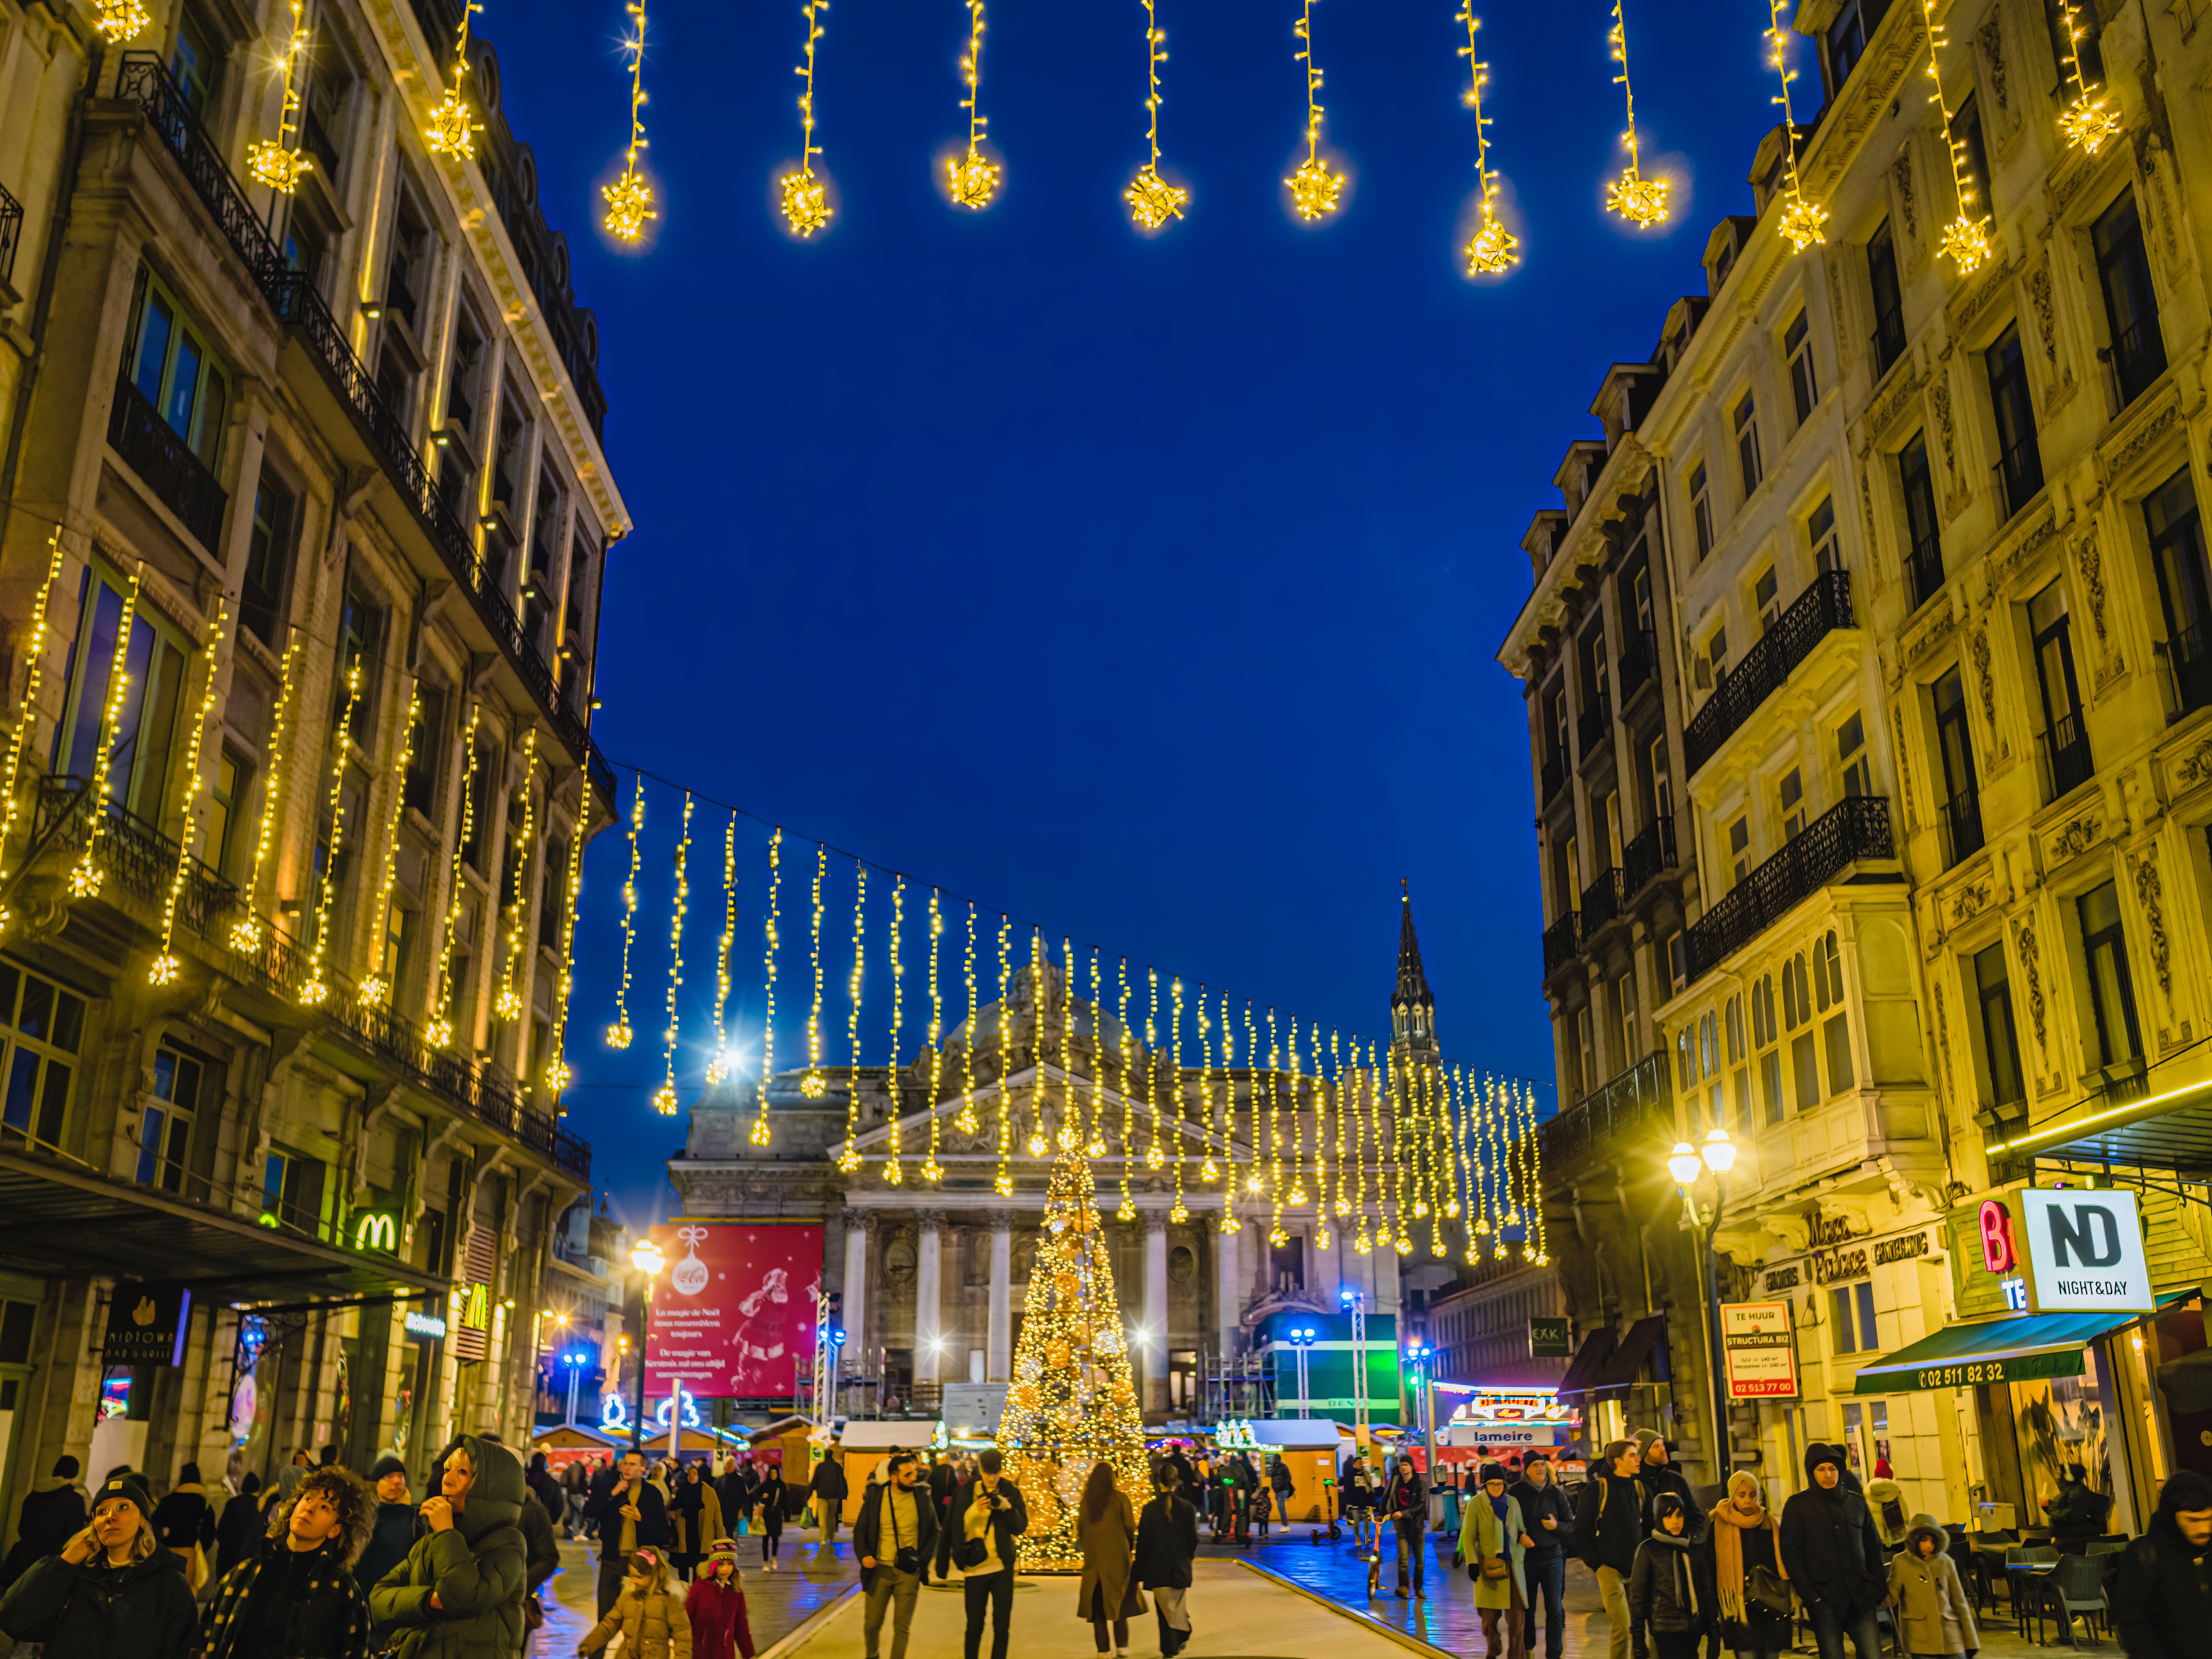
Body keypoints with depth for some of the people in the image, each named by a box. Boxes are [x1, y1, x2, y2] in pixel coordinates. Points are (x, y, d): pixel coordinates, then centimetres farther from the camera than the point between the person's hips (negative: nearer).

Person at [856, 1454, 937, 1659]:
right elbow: (860, 1530, 7)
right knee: (872, 1623, 7)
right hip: (880, 1569, 0)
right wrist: (864, 1555, -10)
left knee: (902, 1626, 0)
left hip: (909, 1572, 0)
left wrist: (924, 1558, -3)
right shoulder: (876, 1496, -1)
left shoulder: (922, 1497, 0)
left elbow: (934, 1531, 10)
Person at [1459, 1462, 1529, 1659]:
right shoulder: (1476, 1504, -1)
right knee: (1490, 1616, 4)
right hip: (1488, 1567, -2)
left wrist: (1520, 1556, 6)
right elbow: (1469, 1537, -2)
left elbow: (1522, 1531, 19)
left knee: (1517, 1613, -8)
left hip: (1513, 1566, 2)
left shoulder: (1513, 1502, 9)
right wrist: (1472, 1563, -10)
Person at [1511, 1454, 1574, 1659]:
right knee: (1527, 1608, 10)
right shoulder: (1516, 1492, -5)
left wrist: (1557, 1526, -13)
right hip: (1526, 1557, -1)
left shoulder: (1555, 1493, 2)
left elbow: (1571, 1525, 6)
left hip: (1553, 1556, 1)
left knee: (1555, 1610, -4)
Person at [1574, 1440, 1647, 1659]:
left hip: (1638, 1568, 4)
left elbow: (1647, 1526, 19)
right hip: (1610, 1569, -4)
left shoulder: (1640, 1488, 10)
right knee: (1621, 1629, -11)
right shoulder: (1596, 1489, -4)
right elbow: (1580, 1533, 0)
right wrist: (1597, 1565, -7)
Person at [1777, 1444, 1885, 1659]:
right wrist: (1809, 1595, -8)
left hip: (1860, 1596, 3)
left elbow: (1874, 1548, 19)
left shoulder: (1856, 1502, 14)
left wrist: (1880, 1588, 9)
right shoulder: (1798, 1506, 3)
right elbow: (1791, 1553, -1)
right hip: (1824, 1598, -3)